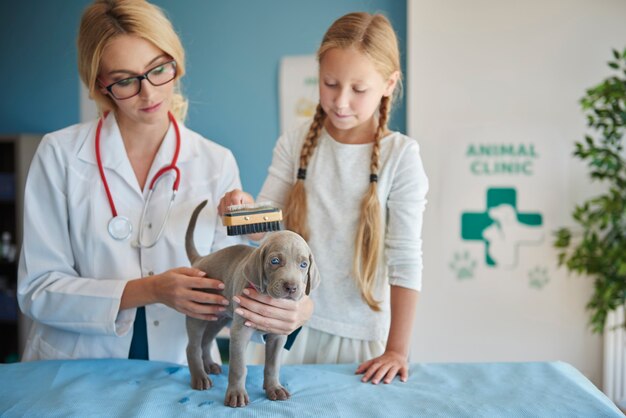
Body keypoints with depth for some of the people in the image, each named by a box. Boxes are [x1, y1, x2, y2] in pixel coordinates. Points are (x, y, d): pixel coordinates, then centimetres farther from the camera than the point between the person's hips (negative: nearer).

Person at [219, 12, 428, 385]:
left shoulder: (401, 155, -10)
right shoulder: (295, 144, -3)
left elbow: (406, 260, -10)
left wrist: (398, 350, -10)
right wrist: (245, 208, -26)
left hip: (361, 337, -2)